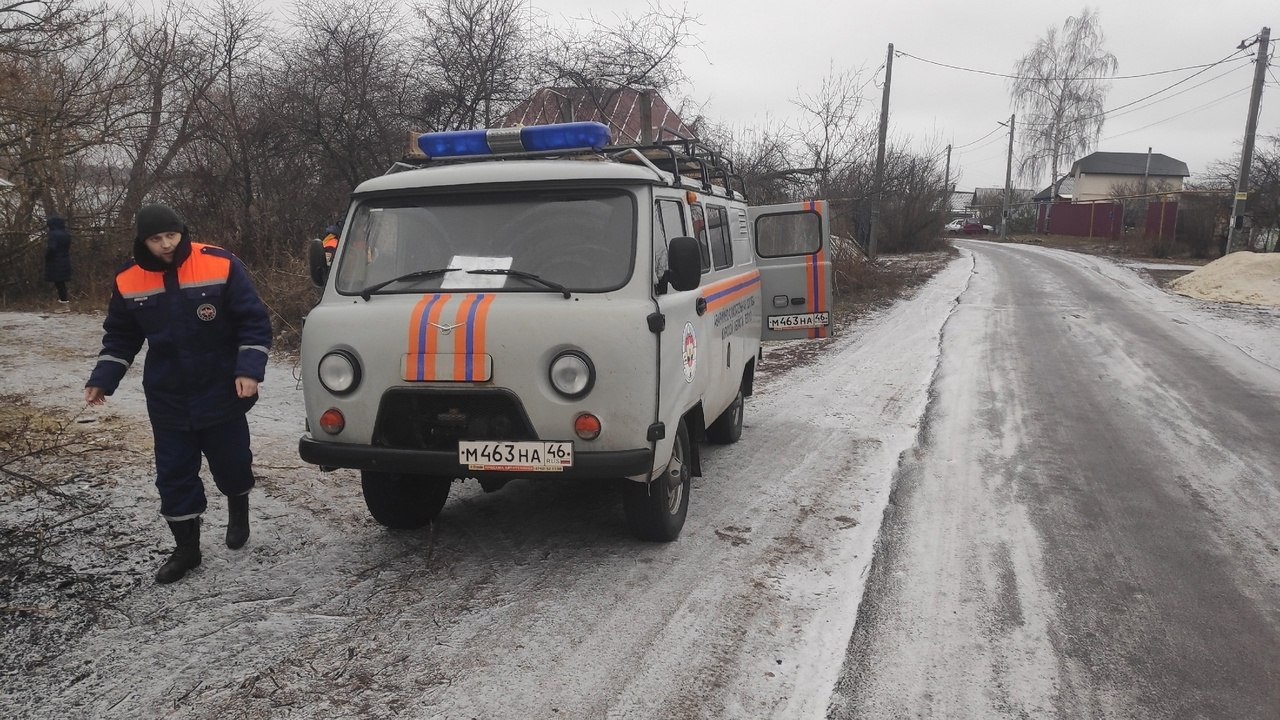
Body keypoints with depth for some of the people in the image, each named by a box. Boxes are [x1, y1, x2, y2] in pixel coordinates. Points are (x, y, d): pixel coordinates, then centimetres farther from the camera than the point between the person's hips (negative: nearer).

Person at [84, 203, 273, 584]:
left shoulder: (222, 266, -13)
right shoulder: (128, 281, -2)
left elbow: (254, 322, -10)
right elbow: (120, 338, 12)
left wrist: (249, 370, -19)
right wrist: (102, 379, 3)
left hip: (222, 395, -3)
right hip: (168, 400, 3)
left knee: (231, 463, 10)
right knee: (174, 473, 5)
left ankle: (238, 511, 41)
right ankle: (186, 548, 19)